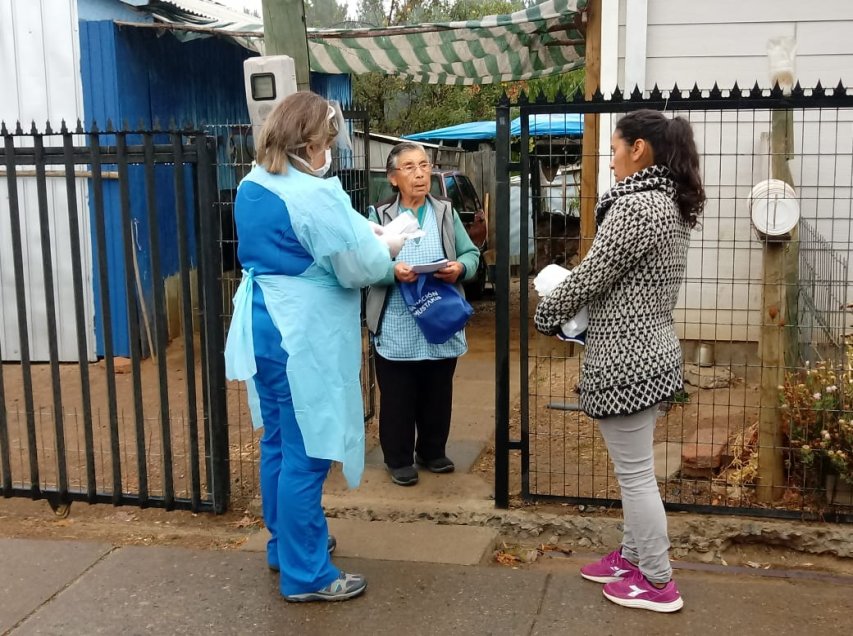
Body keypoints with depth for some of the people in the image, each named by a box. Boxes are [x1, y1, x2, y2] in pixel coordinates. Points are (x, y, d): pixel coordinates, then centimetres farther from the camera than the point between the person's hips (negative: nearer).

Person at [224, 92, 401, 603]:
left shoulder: (252, 187, 9)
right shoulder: (314, 194, -20)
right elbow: (361, 267, -15)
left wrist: (365, 235, 16)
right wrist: (391, 243, 6)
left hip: (262, 329, 9)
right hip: (303, 340, -9)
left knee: (279, 445, 19)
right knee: (305, 456, -1)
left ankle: (285, 542, 34)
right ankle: (305, 574, 9)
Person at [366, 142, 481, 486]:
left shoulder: (446, 212, 8)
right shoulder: (380, 216, 0)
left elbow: (472, 254, 6)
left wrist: (460, 268, -16)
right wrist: (392, 271, -26)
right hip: (397, 328, -2)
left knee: (437, 395, 14)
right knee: (397, 397, 6)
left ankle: (432, 452, 31)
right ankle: (399, 460, 20)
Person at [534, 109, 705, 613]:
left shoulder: (635, 206, -20)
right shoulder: (673, 203, 10)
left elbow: (591, 276, -17)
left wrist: (546, 315, -1)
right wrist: (575, 310, 12)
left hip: (626, 359, -10)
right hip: (654, 351, 10)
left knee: (635, 474, 2)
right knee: (636, 467, 20)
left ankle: (657, 583, 14)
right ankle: (634, 556, 34)